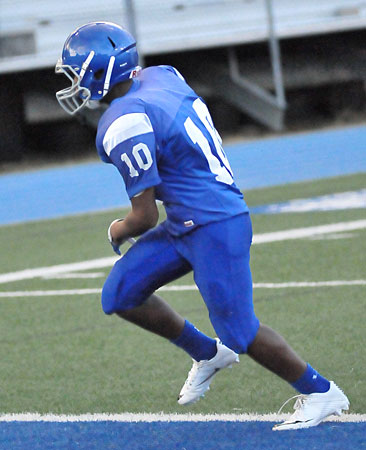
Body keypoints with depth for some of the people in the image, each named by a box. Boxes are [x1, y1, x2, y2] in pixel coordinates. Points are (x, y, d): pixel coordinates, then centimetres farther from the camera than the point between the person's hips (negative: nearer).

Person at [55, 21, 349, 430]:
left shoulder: (124, 127, -22)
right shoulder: (161, 76, 4)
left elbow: (145, 217, -17)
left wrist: (119, 231, 5)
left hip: (213, 230, -10)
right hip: (186, 226, 10)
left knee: (240, 332, -2)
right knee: (120, 295, 9)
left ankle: (320, 393, 14)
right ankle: (206, 353, 24)